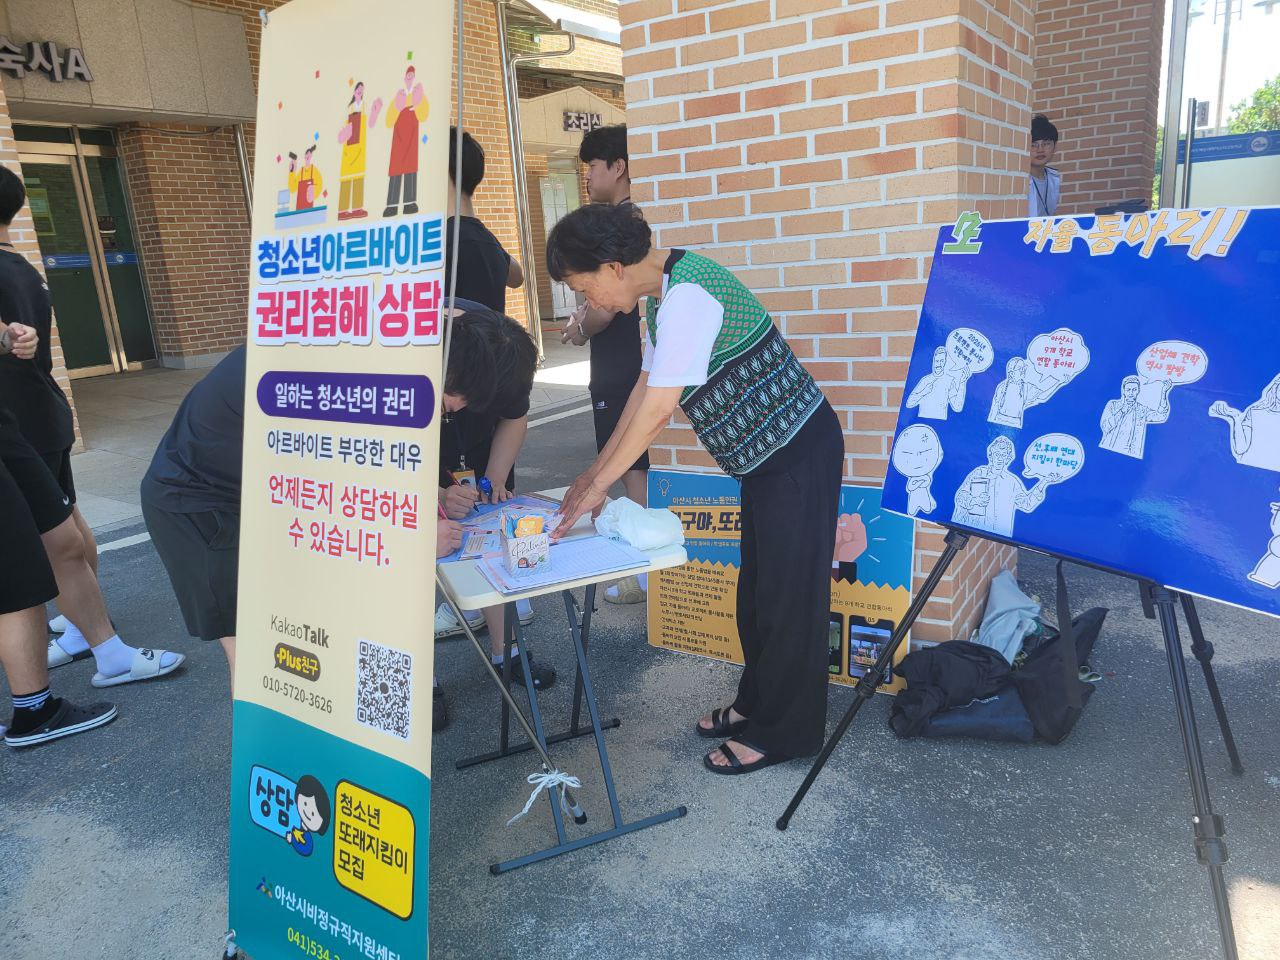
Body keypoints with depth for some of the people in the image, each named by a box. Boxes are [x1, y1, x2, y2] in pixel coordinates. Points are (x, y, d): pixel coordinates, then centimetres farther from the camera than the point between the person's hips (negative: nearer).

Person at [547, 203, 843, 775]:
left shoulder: (687, 297, -25)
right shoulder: (664, 294, 7)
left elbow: (657, 409, -26)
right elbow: (645, 388, 11)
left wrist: (599, 484, -16)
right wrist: (596, 471, 10)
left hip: (798, 453, -10)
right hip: (767, 455, 10)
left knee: (788, 593, 1)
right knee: (757, 587, 18)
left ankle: (782, 733, 16)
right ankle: (757, 704, 34)